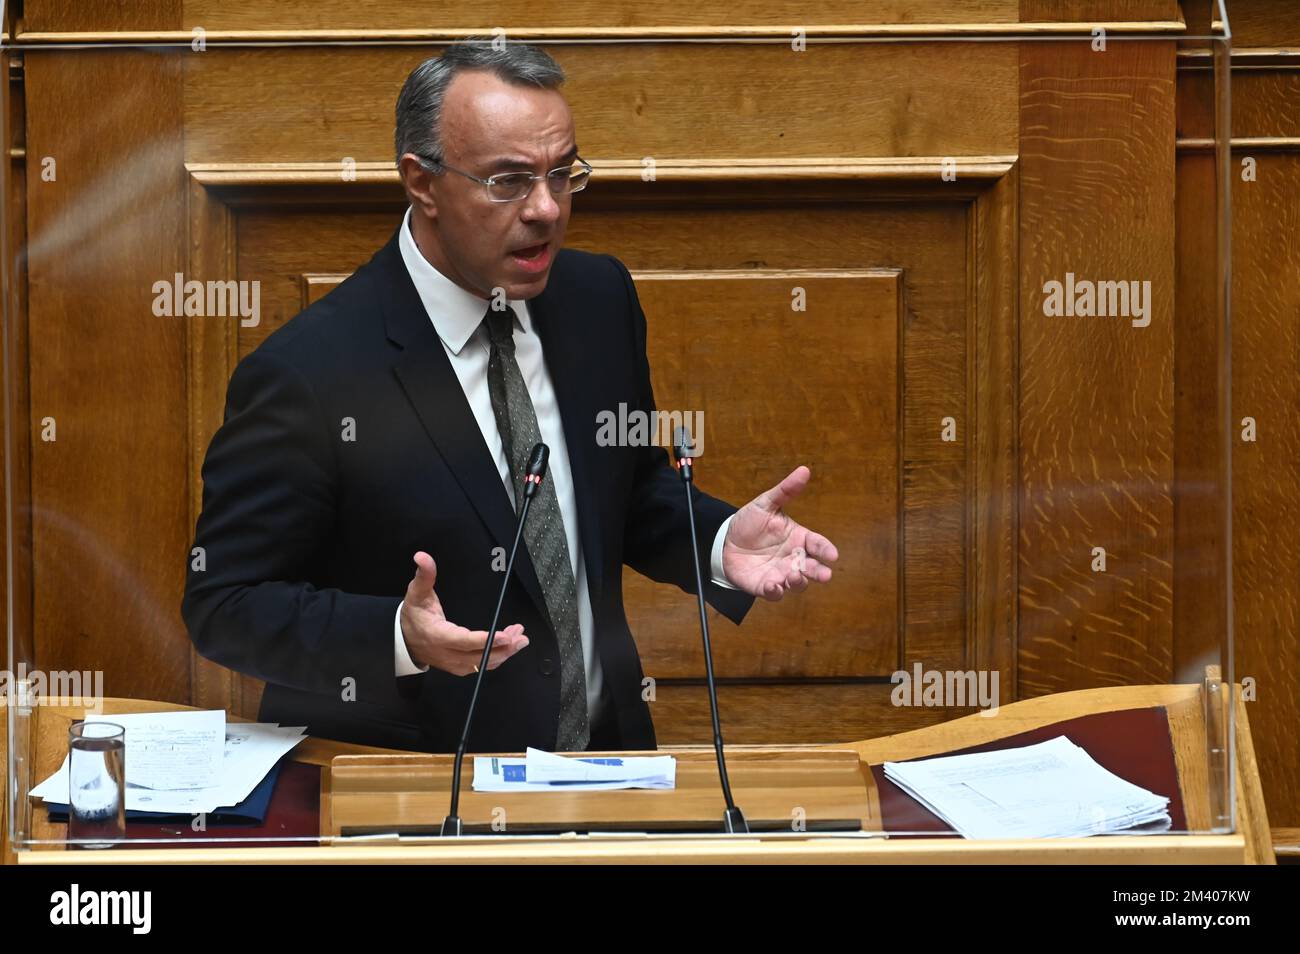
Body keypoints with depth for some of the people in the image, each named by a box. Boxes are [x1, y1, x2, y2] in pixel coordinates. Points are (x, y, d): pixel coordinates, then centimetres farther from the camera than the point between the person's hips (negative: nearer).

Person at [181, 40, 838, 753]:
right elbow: (223, 604, -11)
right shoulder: (306, 374, -15)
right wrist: (398, 638, -26)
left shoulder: (600, 299, 4)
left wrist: (721, 545, -3)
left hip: (605, 754, 3)